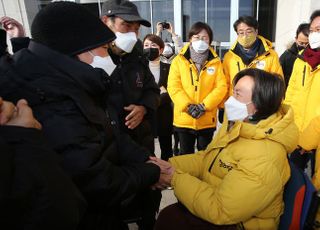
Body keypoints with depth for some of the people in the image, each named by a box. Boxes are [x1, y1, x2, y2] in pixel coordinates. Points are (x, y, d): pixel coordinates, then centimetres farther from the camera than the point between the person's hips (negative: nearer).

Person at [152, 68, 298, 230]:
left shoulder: (262, 159, -33)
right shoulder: (238, 125, -4)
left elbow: (219, 210, -30)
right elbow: (207, 158, 6)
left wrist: (176, 179, -20)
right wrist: (172, 165, -8)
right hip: (222, 204, 7)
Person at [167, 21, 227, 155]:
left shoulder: (215, 62, 4)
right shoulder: (179, 60, 0)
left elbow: (221, 87, -4)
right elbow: (173, 87, -7)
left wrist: (204, 106, -16)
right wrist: (187, 106, -19)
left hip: (207, 120, 1)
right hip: (184, 119, -1)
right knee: (186, 155, 13)